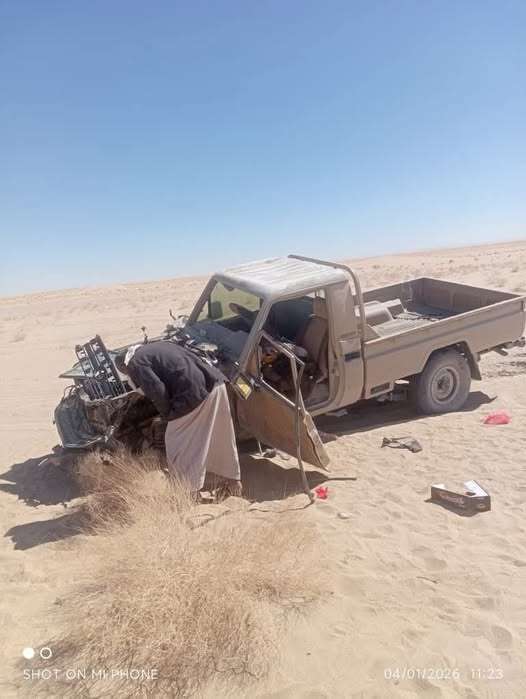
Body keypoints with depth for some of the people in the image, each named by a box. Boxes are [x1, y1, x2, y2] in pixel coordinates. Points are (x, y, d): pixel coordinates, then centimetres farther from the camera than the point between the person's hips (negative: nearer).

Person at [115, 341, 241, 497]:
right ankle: (232, 482, 37)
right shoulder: (158, 345, 27)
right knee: (221, 439, 22)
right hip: (216, 382, 8)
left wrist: (168, 415, 7)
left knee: (176, 445, 10)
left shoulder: (136, 363, 4)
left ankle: (191, 491, 20)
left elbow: (157, 391, -11)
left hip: (195, 394, -8)